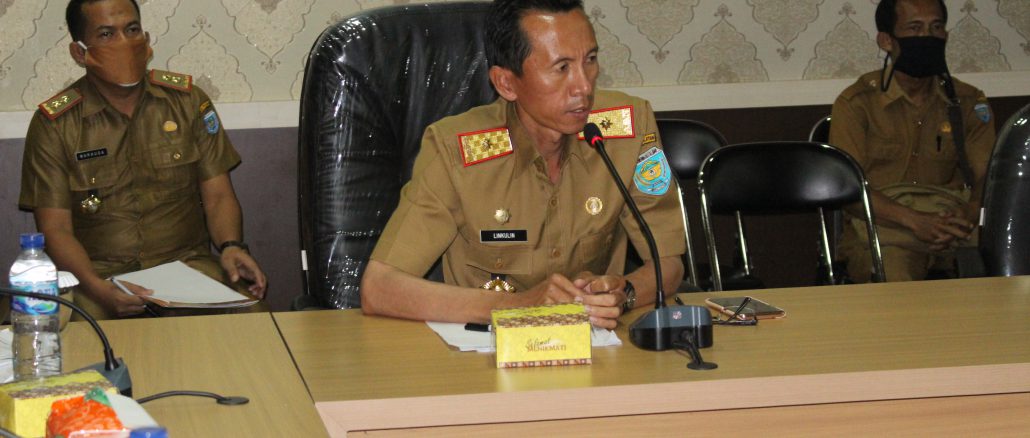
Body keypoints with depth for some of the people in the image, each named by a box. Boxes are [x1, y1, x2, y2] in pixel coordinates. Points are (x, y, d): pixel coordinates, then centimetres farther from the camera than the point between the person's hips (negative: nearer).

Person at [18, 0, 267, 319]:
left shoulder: (187, 100, 9)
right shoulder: (53, 124, 0)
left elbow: (218, 195, 8)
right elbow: (55, 229, -4)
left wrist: (231, 246, -14)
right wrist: (98, 289, -22)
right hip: (99, 274, -3)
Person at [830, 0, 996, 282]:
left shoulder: (968, 103, 13)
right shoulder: (856, 103, 1)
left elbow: (986, 181, 6)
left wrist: (967, 216, -19)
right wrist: (914, 220, -23)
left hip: (954, 228, 4)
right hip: (881, 231, -4)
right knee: (894, 281, -38)